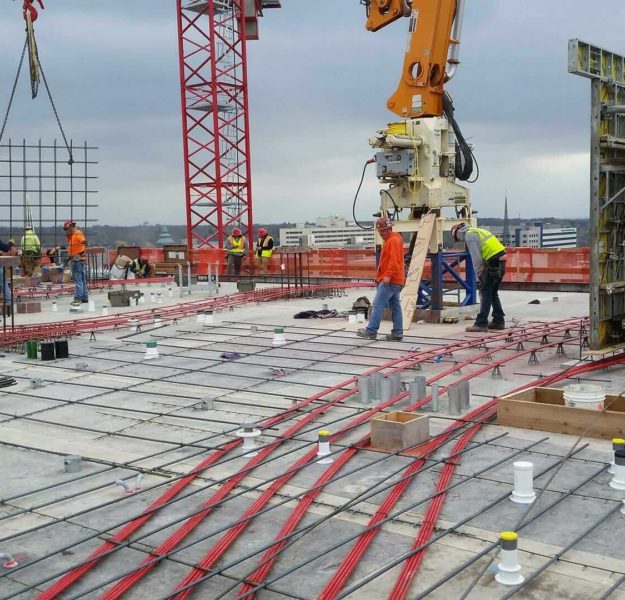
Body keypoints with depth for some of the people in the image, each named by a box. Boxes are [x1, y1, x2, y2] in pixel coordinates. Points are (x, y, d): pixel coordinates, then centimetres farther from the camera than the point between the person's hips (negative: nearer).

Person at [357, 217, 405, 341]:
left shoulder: (394, 241, -11)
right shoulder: (388, 240, 21)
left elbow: (394, 260, -22)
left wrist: (388, 275, -28)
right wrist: (380, 276, 21)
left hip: (390, 281, -11)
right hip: (395, 281, 11)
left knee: (378, 305, -10)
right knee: (395, 306, 8)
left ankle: (371, 331, -9)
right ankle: (397, 333, 8)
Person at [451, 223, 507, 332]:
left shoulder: (469, 235, -5)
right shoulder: (477, 232, 24)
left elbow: (476, 258, -14)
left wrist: (478, 276, -10)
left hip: (493, 263, -9)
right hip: (500, 261, 9)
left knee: (485, 294, -5)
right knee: (493, 294, 18)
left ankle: (481, 324, -4)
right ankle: (499, 321, 23)